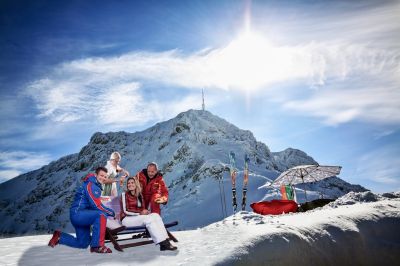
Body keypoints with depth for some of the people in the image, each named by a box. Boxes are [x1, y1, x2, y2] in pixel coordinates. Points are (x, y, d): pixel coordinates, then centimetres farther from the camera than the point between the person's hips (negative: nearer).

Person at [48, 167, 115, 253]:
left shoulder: (96, 186, 16)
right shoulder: (91, 185, -15)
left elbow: (96, 204, 17)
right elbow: (96, 205, -23)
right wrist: (112, 213, -14)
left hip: (79, 216, 10)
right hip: (77, 213, -10)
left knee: (83, 244, 19)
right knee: (101, 215, -32)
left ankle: (59, 237, 30)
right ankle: (97, 246, -26)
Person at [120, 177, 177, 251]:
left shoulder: (139, 195, 16)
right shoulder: (124, 195, -2)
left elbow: (143, 209, 13)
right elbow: (125, 211, -10)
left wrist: (144, 211, -11)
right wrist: (140, 213, -17)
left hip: (137, 217, 5)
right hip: (127, 219, -5)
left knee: (156, 215, -22)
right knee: (148, 218, -30)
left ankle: (165, 240, -34)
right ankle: (162, 242, -32)